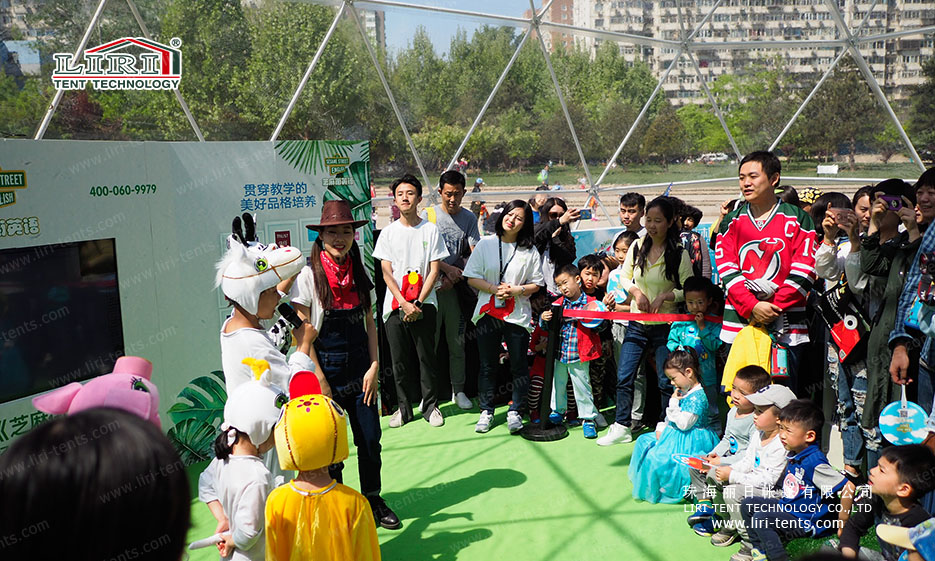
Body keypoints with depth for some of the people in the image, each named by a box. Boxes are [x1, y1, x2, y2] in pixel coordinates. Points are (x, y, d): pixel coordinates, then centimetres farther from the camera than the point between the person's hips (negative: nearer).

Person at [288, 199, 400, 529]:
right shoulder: (308, 276, -11)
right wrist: (320, 382, -13)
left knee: (370, 439, 9)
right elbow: (303, 335, -11)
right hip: (326, 368, -4)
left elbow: (369, 322, 9)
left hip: (360, 368, 4)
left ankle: (373, 501, 31)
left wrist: (374, 367, 0)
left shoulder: (359, 273, 4)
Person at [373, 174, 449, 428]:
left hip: (423, 304, -1)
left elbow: (434, 271, 0)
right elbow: (386, 273, 1)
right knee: (400, 360, 6)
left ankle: (430, 406, 16)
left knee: (426, 357, 3)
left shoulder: (430, 230, 3)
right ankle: (404, 408, 19)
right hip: (395, 305, 1)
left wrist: (418, 303, -10)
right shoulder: (388, 232, 6)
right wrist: (404, 303, -11)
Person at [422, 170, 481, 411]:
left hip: (457, 286, 2)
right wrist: (448, 268, -12)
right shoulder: (428, 215, 1)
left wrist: (454, 278, -13)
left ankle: (458, 390, 18)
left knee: (457, 341, 8)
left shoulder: (469, 218, 7)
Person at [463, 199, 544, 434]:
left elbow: (536, 284, 4)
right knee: (487, 366, 8)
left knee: (519, 366, 3)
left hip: (518, 315, 0)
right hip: (488, 313, 0)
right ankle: (486, 411, 21)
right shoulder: (486, 244, 3)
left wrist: (516, 290, -13)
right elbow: (472, 277, 1)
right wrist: (494, 289, -13)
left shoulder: (530, 251, 3)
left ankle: (514, 411, 19)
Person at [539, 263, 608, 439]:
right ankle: (557, 412, 37)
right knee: (557, 384, 17)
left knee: (582, 387, 4)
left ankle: (588, 418, 18)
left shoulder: (591, 304, -6)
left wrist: (601, 319, -20)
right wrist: (544, 319, -14)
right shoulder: (558, 304, 4)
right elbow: (545, 326, 6)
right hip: (558, 354, 4)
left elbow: (598, 327, -1)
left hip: (579, 355, -4)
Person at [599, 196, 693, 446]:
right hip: (637, 324, 4)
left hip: (665, 326, -3)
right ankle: (621, 427, 17)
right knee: (624, 377, 4)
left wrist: (664, 296, -21)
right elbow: (624, 277, 13)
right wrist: (636, 292, -5)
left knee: (666, 381, 2)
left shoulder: (679, 254, -8)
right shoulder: (637, 247, 3)